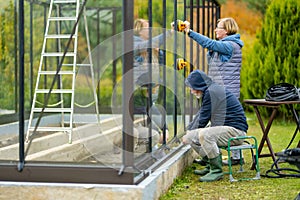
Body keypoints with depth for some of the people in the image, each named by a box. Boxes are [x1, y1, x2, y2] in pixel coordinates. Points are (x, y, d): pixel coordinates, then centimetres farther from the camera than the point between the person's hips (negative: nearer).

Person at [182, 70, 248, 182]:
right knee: (192, 137, 7)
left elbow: (203, 119, -14)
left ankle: (217, 170, -22)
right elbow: (200, 114, 22)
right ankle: (211, 166, 12)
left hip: (236, 131, -10)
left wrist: (189, 135, 0)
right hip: (226, 129, 11)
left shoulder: (211, 92, -16)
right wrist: (188, 133, 18)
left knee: (204, 134, -32)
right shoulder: (210, 91, 15)